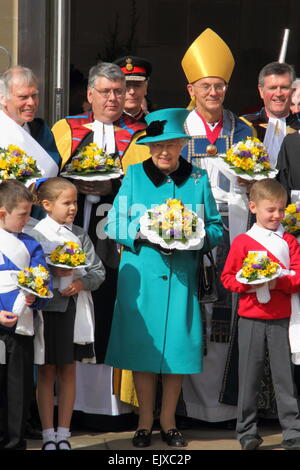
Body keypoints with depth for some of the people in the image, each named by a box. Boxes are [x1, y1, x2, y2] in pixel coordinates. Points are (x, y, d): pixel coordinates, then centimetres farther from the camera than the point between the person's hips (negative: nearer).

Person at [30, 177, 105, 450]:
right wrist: (52, 274, -20)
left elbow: (98, 271, 7)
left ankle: (63, 435, 16)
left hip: (76, 308, 4)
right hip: (48, 308, -4)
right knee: (47, 373, 3)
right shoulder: (36, 235, -5)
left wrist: (81, 283, -11)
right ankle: (48, 436, 11)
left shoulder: (80, 235, 9)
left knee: (68, 372, 9)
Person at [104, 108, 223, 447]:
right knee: (142, 345, 0)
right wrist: (143, 231, -16)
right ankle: (145, 422, 12)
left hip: (182, 275, 1)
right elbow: (114, 224, 2)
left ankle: (168, 422, 15)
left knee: (178, 347, 1)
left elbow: (215, 228, 8)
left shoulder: (198, 179, 7)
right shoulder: (134, 175, 5)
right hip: (140, 274, -1)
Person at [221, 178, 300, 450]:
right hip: (251, 318, -1)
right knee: (249, 376, 3)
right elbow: (227, 277, 4)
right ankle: (247, 432, 12)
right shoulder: (243, 242, 3)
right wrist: (246, 285, -15)